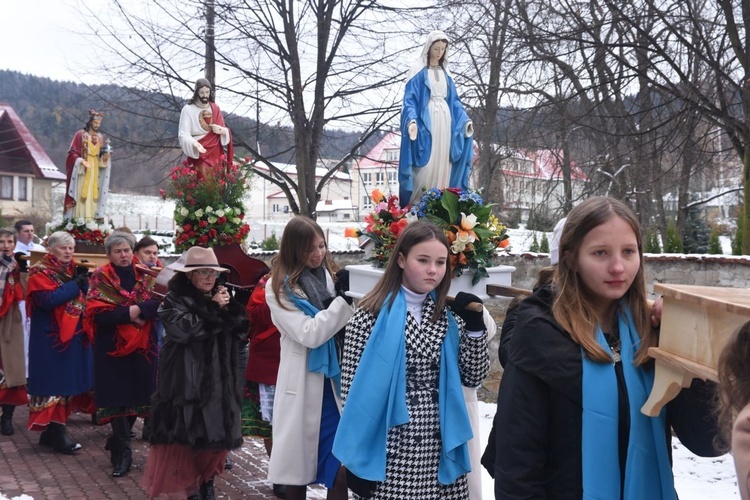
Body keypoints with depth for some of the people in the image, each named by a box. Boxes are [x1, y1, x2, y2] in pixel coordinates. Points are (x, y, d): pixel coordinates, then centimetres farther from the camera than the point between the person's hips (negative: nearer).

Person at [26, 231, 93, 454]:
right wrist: (75, 285, -19)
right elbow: (48, 300, -22)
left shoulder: (72, 270, 15)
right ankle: (57, 432, -2)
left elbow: (84, 297, 12)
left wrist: (83, 280, -6)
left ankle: (51, 430, 18)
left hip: (74, 334, 8)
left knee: (67, 381, 10)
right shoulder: (40, 272, -7)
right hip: (51, 337, -8)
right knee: (54, 382, -6)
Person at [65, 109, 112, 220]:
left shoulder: (101, 138, 12)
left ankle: (91, 219, 1)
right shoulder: (80, 135, -2)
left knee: (93, 196, 1)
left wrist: (106, 156, -9)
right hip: (82, 170, -4)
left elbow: (104, 157, 14)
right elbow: (72, 153, -5)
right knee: (81, 195, -9)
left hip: (95, 171, 4)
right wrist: (80, 160, -21)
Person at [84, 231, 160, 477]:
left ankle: (117, 442, 27)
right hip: (113, 347, -3)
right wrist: (130, 313, -19)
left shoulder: (145, 277, 7)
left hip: (142, 346, 3)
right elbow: (99, 314, -12)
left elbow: (159, 304, -4)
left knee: (138, 394, 6)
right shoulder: (100, 279, -1)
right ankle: (123, 451, 4)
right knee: (116, 396, -4)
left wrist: (138, 310, -19)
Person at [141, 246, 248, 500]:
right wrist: (214, 309, -13)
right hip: (187, 380, -5)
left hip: (219, 379, 5)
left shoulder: (219, 297, 13)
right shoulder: (175, 300, -4)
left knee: (218, 434, 8)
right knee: (186, 434, -2)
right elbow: (186, 329, -22)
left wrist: (230, 307, -8)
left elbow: (241, 330, 7)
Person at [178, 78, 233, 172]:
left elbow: (224, 130, 12)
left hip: (216, 153, 4)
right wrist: (194, 143, -30)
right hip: (198, 154, -4)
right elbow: (183, 135, -10)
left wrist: (222, 131, -12)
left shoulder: (215, 108, 8)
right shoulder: (188, 109, -4)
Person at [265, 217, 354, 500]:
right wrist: (345, 301, -18)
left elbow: (346, 326, 9)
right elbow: (309, 334, -16)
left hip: (335, 380, 3)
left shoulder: (330, 275, 7)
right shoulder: (279, 287, -4)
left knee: (340, 471, -1)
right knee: (298, 467, 9)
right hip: (303, 384, -3)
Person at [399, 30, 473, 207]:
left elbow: (454, 100, 19)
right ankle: (417, 204, -8)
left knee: (442, 164, 3)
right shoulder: (418, 71, -1)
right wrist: (412, 120, -23)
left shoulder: (445, 73, 17)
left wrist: (465, 120, 7)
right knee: (425, 165, -11)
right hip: (425, 121, -6)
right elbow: (410, 98, -7)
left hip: (444, 121, 6)